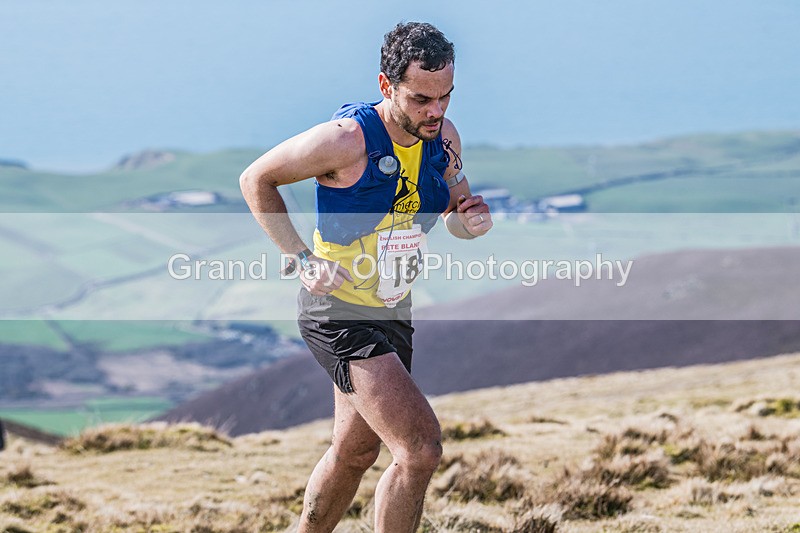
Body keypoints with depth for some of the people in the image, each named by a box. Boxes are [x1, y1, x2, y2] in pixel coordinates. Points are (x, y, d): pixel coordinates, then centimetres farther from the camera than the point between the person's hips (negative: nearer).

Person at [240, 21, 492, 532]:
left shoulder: (445, 137, -2)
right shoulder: (345, 140, -22)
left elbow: (456, 213, 16)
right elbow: (256, 179, -8)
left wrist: (471, 220, -9)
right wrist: (303, 258, -15)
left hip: (393, 312, 8)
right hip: (339, 313, -8)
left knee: (355, 453, 21)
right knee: (421, 446, -19)